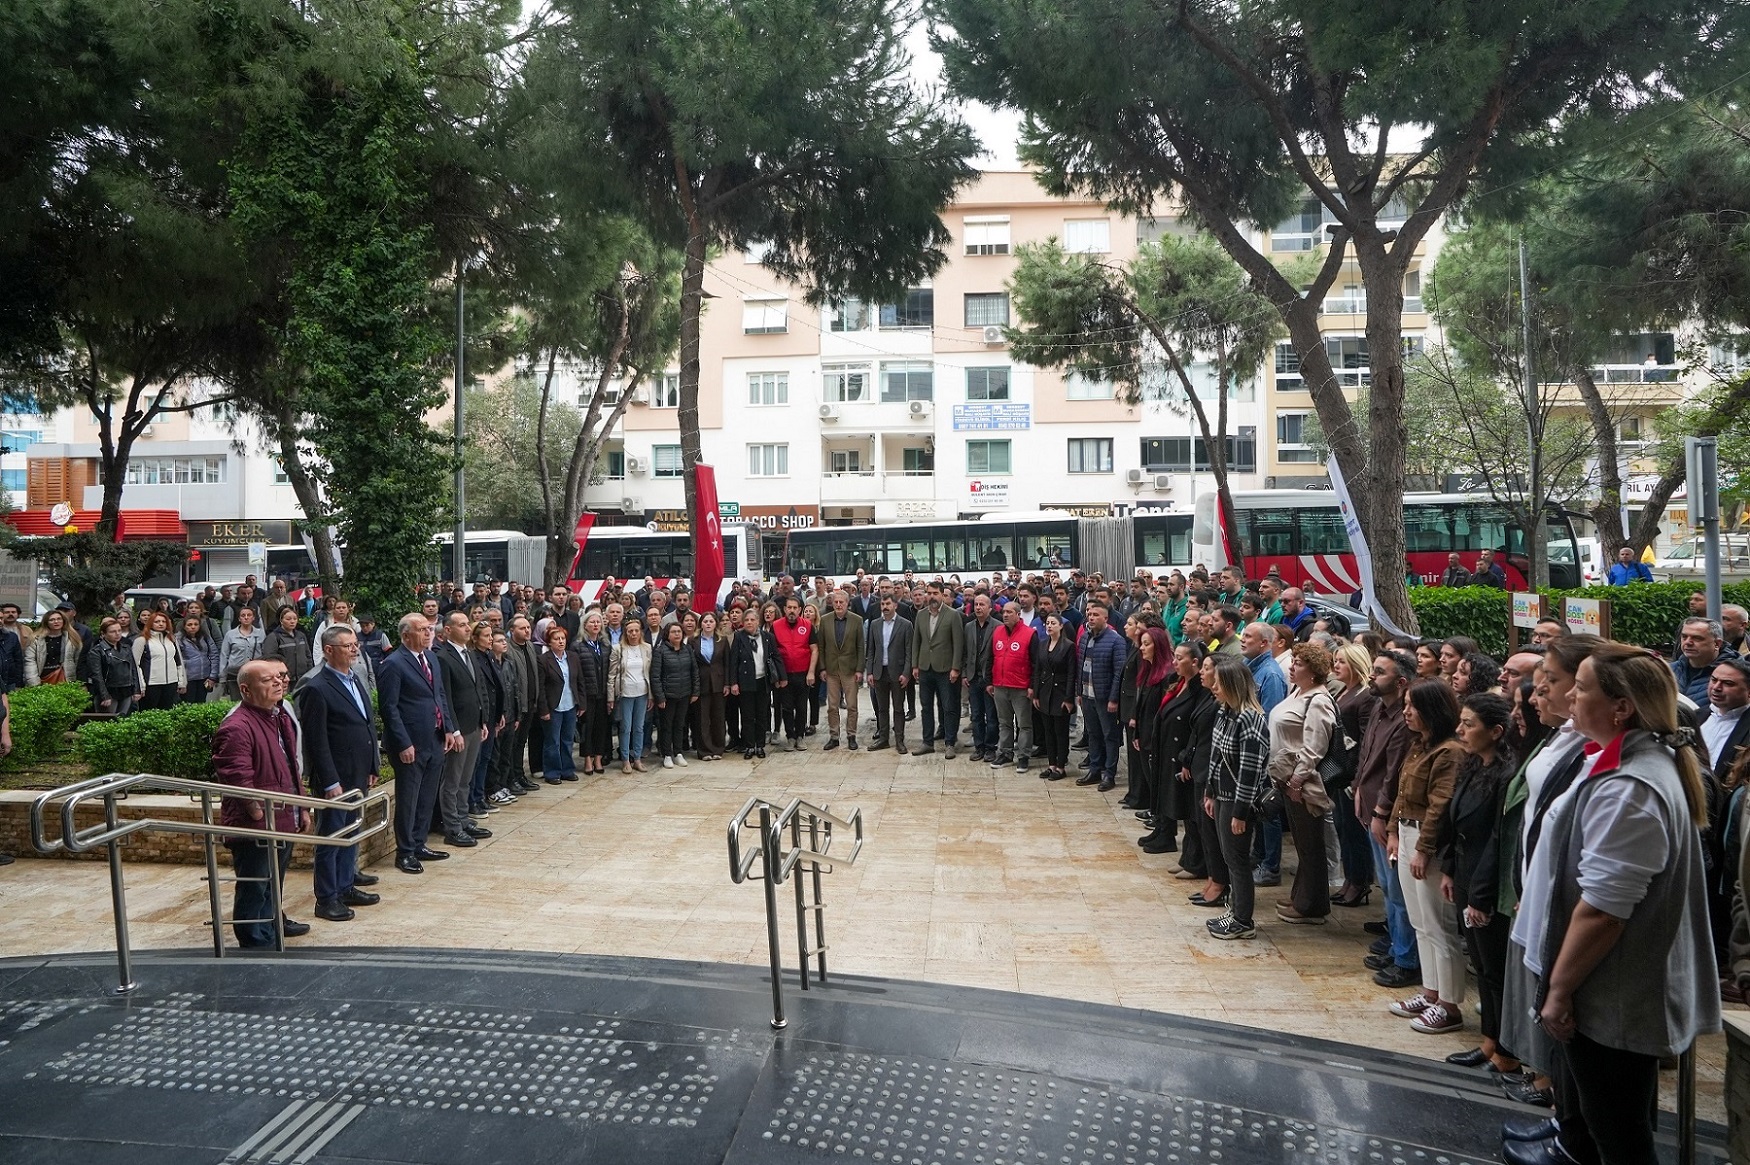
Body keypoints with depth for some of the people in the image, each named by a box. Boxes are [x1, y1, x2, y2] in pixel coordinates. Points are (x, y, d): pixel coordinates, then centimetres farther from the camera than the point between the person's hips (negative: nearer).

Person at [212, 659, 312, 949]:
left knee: (276, 880, 26)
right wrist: (260, 816, -22)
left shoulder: (280, 718, 12)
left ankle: (274, 924, 44)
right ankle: (256, 942, 10)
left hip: (283, 821, 10)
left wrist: (301, 808, 21)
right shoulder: (236, 727, -21)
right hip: (254, 828, -10)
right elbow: (237, 779, -26)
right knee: (255, 888, 0)